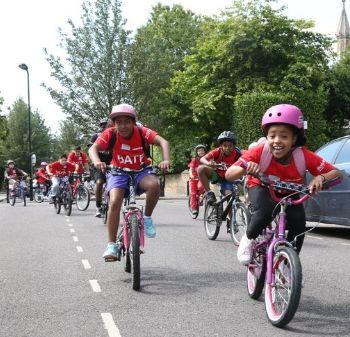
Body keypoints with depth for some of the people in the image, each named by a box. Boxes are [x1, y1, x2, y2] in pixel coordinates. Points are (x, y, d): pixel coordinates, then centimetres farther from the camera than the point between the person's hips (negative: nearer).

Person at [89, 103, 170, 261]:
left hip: (141, 171, 0)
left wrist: (166, 160, -46)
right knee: (114, 202, -25)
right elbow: (93, 148, -26)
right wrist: (97, 161, -48)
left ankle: (147, 218, -6)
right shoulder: (110, 134, -15)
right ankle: (112, 245, -12)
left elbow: (163, 142, -28)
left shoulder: (141, 132, -17)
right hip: (118, 172, 0)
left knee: (154, 184, -33)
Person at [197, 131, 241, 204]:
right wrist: (209, 163, -49)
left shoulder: (236, 154, -23)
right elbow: (202, 159, -27)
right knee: (201, 169, -26)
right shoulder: (218, 151, -21)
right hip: (217, 175, 1)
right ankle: (209, 193, -20)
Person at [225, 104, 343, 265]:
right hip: (262, 188, -2)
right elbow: (229, 175, -32)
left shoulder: (304, 156, -29)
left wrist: (320, 177, -44)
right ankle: (248, 239, -1)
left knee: (299, 221, -22)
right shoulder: (260, 152, -32)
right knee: (265, 212, -33)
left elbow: (336, 173, -22)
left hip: (289, 193, 2)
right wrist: (245, 168, -54)